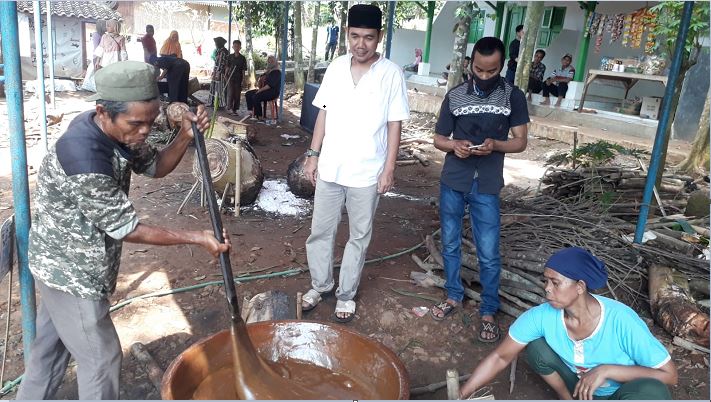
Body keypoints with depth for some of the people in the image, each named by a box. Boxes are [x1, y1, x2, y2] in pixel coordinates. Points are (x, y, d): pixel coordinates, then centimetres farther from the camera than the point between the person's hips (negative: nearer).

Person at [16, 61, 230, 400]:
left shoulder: (114, 129, -8)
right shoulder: (85, 159, -35)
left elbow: (155, 166, 5)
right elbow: (126, 229, -26)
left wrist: (185, 137, -15)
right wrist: (197, 238, -21)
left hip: (61, 262, 9)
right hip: (72, 271, -9)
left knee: (51, 344, 27)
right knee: (101, 356, 8)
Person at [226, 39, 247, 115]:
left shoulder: (242, 58, 1)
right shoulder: (230, 57, 4)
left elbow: (243, 70, 0)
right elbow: (227, 67, 9)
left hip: (239, 79, 0)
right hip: (231, 78, 0)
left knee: (237, 94, 4)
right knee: (231, 93, -6)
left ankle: (235, 109, 12)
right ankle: (230, 108, 0)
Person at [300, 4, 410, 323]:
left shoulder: (391, 74, -8)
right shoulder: (336, 67, 2)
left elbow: (395, 125, -6)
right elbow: (324, 113, 8)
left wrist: (389, 169, -9)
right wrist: (313, 154, 5)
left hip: (367, 173, -3)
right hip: (330, 168, 3)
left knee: (359, 236, 10)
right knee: (320, 231, 13)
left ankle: (346, 293, 27)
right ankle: (320, 284, 34)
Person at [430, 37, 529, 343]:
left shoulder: (514, 97, -2)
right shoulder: (455, 95, 1)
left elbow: (520, 142, 0)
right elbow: (438, 138, 6)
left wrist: (495, 145, -21)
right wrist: (455, 145, -17)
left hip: (486, 187, -2)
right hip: (452, 182, 2)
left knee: (489, 254, 1)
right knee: (450, 244, 14)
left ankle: (488, 312, 17)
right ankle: (454, 296, 33)